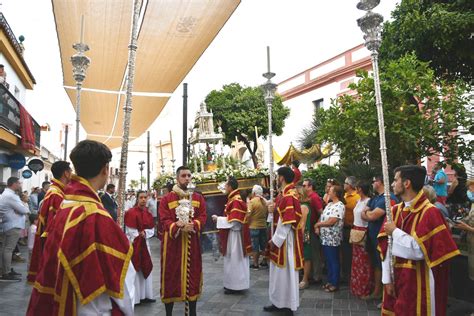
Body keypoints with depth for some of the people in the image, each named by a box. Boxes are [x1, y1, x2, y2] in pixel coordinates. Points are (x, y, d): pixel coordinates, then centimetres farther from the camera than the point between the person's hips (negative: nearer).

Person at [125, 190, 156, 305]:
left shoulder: (148, 213, 6)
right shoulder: (131, 213, -14)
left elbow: (152, 230, 5)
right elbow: (131, 232, -15)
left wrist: (144, 233, -12)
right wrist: (140, 235, -7)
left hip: (145, 244, 7)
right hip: (133, 244, -6)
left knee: (146, 269, 10)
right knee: (134, 270, -1)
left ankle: (145, 295, 20)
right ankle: (134, 297, 9)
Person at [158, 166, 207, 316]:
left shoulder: (198, 198, 8)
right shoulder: (166, 199, -1)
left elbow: (203, 217, 1)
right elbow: (164, 220, -8)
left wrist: (192, 225, -19)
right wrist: (177, 226, -25)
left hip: (192, 243, 3)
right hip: (172, 243, -2)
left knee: (192, 275, 9)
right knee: (172, 276, 3)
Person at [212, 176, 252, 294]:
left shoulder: (235, 201, -22)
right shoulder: (234, 199, 10)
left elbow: (233, 221, -24)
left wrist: (218, 219, -15)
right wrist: (220, 218, 11)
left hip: (234, 235, -10)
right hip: (232, 235, 10)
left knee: (234, 260, 0)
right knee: (234, 259, 16)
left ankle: (235, 285, 10)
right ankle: (234, 283, 26)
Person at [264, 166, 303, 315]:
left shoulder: (288, 197, -20)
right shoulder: (283, 195, 10)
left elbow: (286, 222, -23)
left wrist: (275, 240, -18)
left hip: (285, 240, -10)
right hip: (280, 239, 10)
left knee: (286, 271, 2)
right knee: (280, 272, 17)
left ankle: (289, 305, 16)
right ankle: (279, 302, 29)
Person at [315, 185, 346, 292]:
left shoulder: (339, 206, -17)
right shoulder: (329, 204, 12)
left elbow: (330, 222, -22)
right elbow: (322, 216, 13)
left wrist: (317, 224, -9)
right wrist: (317, 227, -3)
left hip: (333, 239, -9)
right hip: (325, 237, 9)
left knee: (334, 261, 4)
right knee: (328, 260, 16)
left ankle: (335, 284, 15)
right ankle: (330, 281, 28)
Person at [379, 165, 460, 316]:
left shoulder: (429, 212, -15)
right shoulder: (394, 210, 4)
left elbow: (420, 251, -23)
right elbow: (386, 247, 1)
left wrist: (395, 232, -14)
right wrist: (387, 278, -2)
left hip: (418, 284, -6)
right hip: (396, 279, 6)